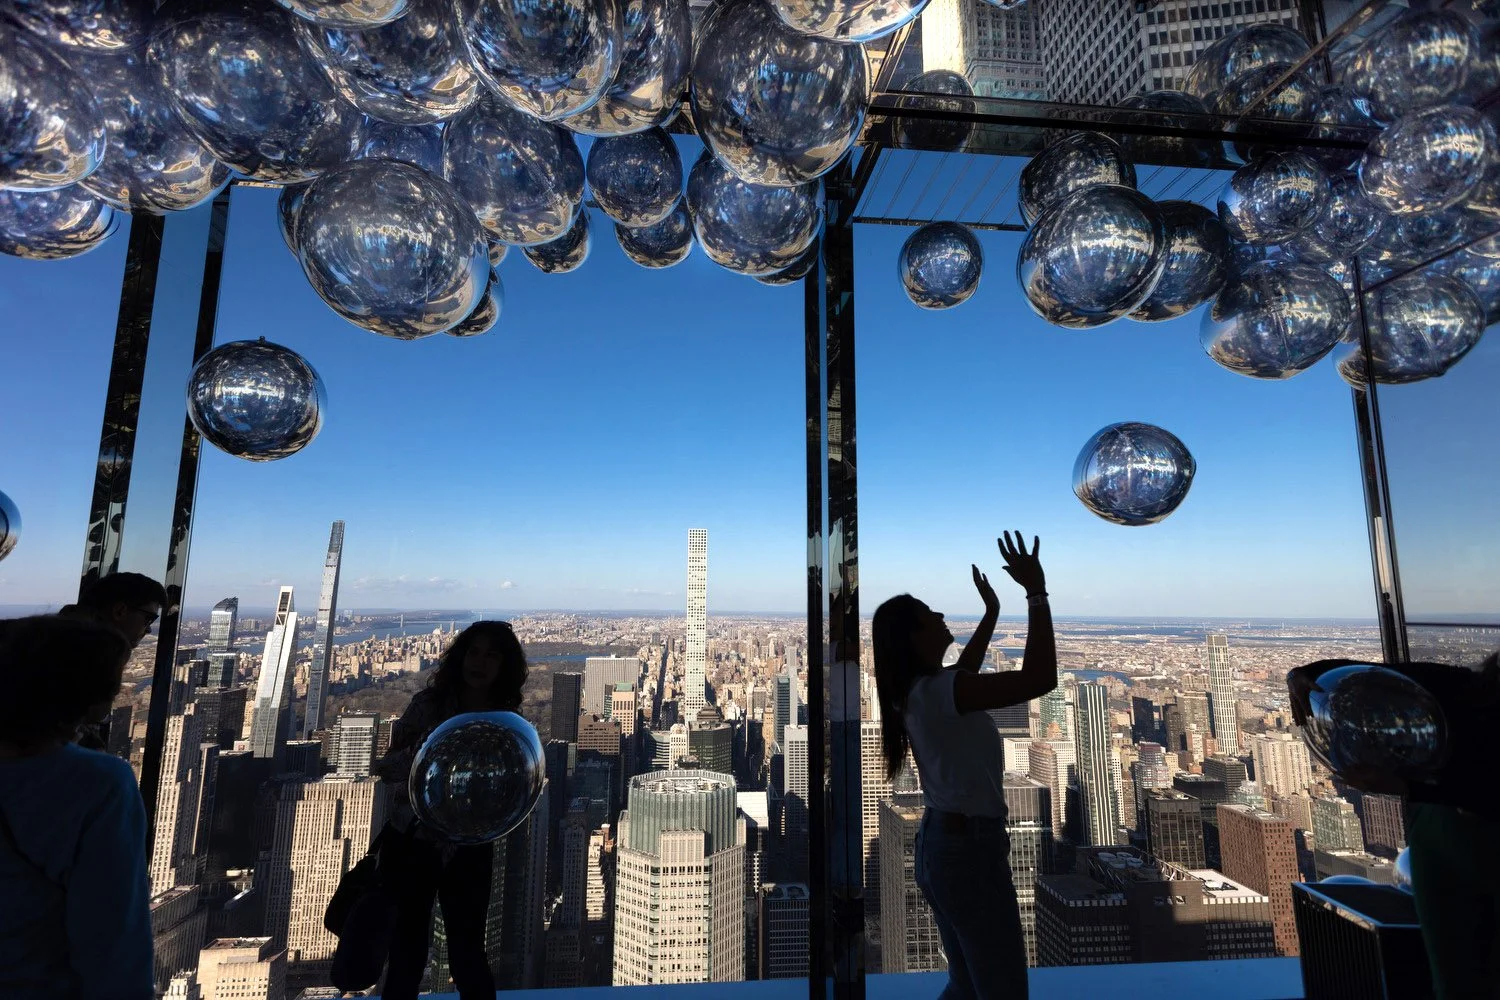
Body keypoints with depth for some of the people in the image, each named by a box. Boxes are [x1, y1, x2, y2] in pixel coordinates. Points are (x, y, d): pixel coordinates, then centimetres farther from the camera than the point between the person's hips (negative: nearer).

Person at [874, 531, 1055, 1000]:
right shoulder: (935, 692, -24)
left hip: (940, 844, 9)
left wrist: (992, 612, 29)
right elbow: (1039, 678, -30)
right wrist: (1037, 592, -24)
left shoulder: (917, 692, 4)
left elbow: (964, 671, 26)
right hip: (970, 848, -9)